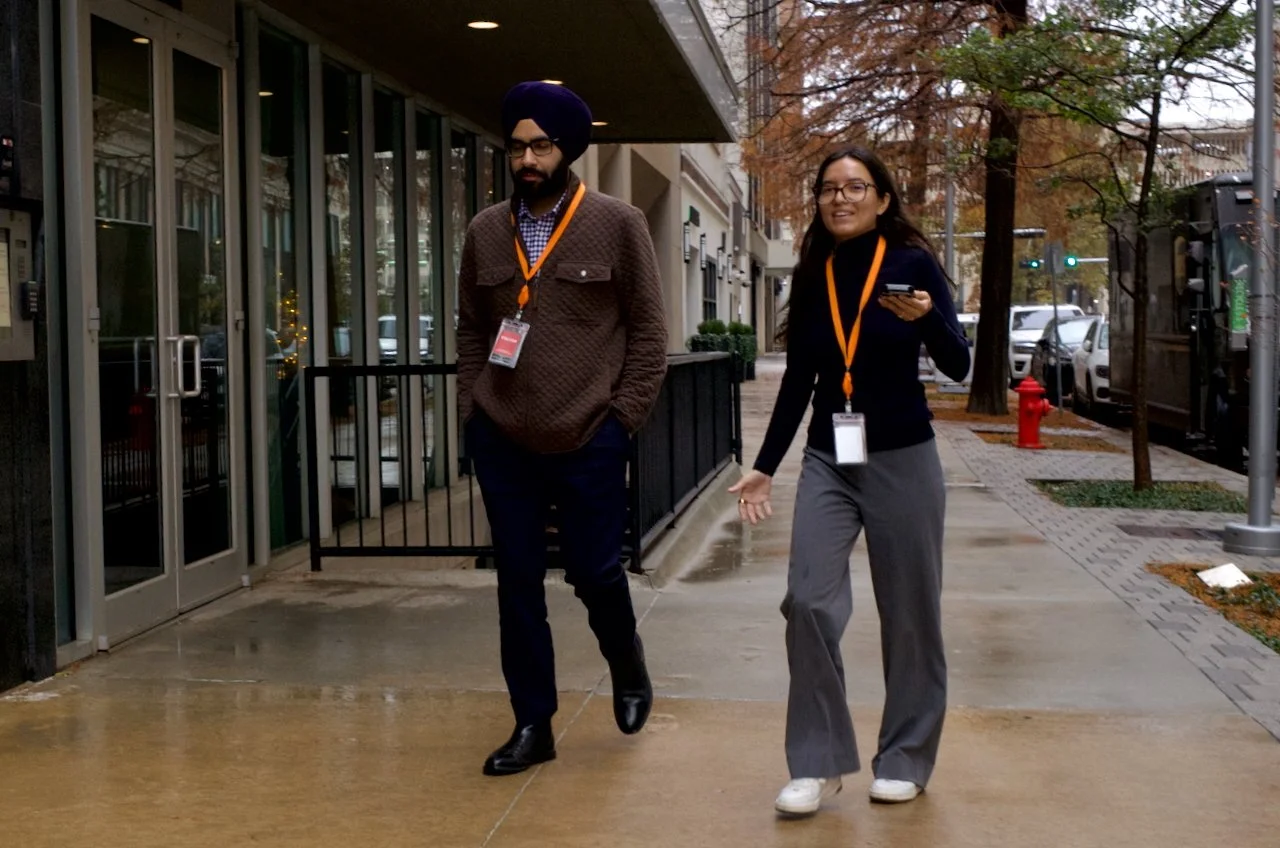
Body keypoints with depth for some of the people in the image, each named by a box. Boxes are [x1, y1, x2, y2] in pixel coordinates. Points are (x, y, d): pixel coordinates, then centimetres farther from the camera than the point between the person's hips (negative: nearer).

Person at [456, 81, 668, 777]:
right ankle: (532, 724, 19)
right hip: (501, 441, 3)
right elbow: (471, 330, 13)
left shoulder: (618, 225, -3)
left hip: (590, 441, -3)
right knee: (518, 583, 7)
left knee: (593, 571, 3)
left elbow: (648, 328, -2)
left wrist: (624, 413, -7)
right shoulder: (486, 232, 7)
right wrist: (472, 408, 5)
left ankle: (627, 666, 36)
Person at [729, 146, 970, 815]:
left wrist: (925, 318, -29)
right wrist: (765, 466, 10)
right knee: (808, 603, -8)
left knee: (908, 612, 5)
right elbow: (798, 379, 11)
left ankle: (905, 759, 21)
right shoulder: (812, 275, 5)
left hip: (901, 459, -3)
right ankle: (817, 763, 3)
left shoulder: (913, 263, -5)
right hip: (826, 461, 3)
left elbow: (958, 366, -9)